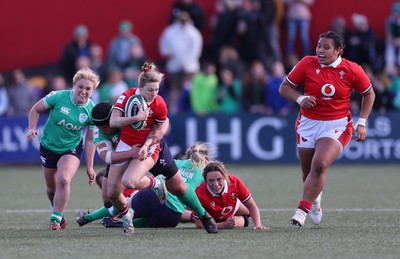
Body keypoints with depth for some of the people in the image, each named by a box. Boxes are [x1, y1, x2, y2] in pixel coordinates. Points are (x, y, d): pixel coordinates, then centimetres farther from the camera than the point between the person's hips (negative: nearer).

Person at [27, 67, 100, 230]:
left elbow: (90, 141, -6)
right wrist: (33, 128, -18)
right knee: (51, 188, 11)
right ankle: (57, 210, 41)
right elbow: (35, 109, -3)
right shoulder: (58, 97, -18)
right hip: (48, 147, 1)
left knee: (64, 180, -26)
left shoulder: (92, 111, -14)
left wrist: (89, 167, -5)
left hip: (71, 149, -1)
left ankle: (56, 218, -14)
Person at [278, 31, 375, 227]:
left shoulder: (352, 70, -7)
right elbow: (284, 88, 3)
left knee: (320, 164, -25)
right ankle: (315, 200, 41)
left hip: (337, 126, -2)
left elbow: (369, 94, 8)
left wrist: (361, 123, 0)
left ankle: (302, 210, -21)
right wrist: (300, 99, -17)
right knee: (308, 172, 8)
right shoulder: (307, 64, -5)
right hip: (308, 123, 2)